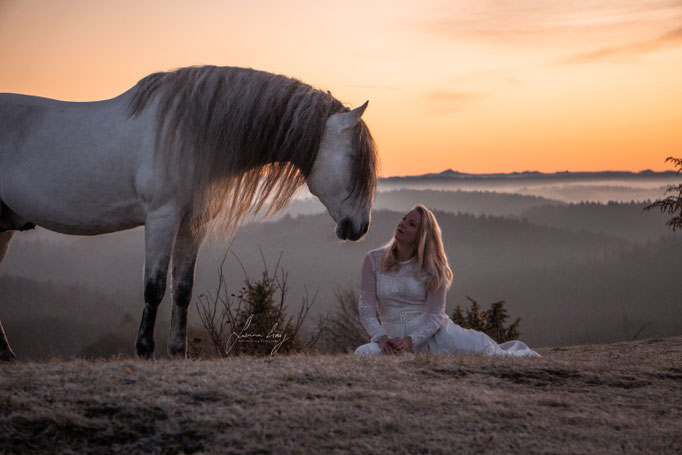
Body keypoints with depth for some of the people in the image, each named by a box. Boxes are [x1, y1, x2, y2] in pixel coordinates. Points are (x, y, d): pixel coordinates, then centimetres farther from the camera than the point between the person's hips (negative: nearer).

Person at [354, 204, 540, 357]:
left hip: (434, 333, -1)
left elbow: (435, 316, -8)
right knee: (363, 353, -30)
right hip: (395, 336, 1)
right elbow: (366, 308, -4)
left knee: (487, 351, -19)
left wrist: (410, 341, -24)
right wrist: (381, 338, -22)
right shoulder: (373, 259, -3)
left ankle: (518, 352, 22)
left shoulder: (432, 268, -4)